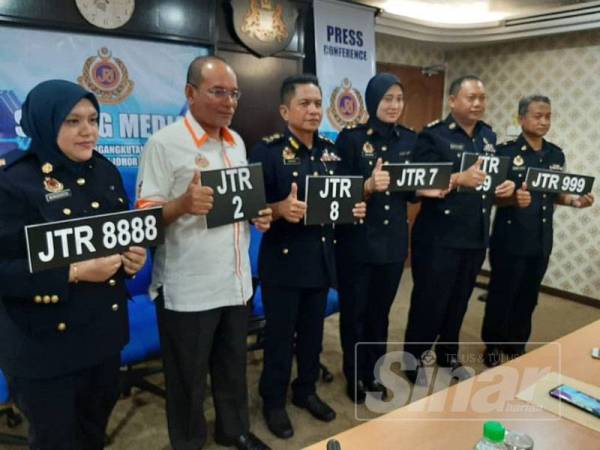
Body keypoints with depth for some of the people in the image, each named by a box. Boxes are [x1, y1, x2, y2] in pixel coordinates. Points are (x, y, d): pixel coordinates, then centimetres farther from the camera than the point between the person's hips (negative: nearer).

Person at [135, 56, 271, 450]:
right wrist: (182, 204, -31)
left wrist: (259, 214, -1)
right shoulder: (164, 143, -12)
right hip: (188, 288, -6)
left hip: (236, 279, 6)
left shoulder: (236, 142, 10)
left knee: (234, 366, 21)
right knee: (188, 376, 12)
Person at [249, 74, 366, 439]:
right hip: (283, 261, -5)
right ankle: (274, 402, 29)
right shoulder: (268, 150, -11)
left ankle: (306, 391, 40)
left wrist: (354, 208, -5)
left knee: (313, 331, 19)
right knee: (280, 336, 9)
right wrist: (280, 209, -33)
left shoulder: (330, 150, 8)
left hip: (322, 258, 6)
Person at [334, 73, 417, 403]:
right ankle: (355, 377, 28)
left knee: (380, 311, 16)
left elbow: (412, 189, 12)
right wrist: (368, 186, -29)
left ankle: (374, 373, 34)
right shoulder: (350, 137, -7)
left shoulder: (409, 139, 7)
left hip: (393, 240, 4)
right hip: (356, 241, -4)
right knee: (354, 312, 8)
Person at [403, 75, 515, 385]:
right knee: (429, 302, 4)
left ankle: (448, 356, 37)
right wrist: (459, 178, -30)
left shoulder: (488, 136, 12)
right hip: (438, 238, -6)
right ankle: (413, 361, 22)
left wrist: (506, 187, -2)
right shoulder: (433, 136, -10)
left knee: (459, 301, 18)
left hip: (476, 237, 7)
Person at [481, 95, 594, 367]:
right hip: (509, 241, -5)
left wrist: (574, 201, -4)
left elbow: (555, 194, 15)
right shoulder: (506, 152, -9)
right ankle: (492, 347, 22)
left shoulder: (556, 155, 8)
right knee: (501, 297, 5)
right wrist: (514, 198, -29)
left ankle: (516, 347, 31)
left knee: (528, 298, 15)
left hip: (541, 242, 5)